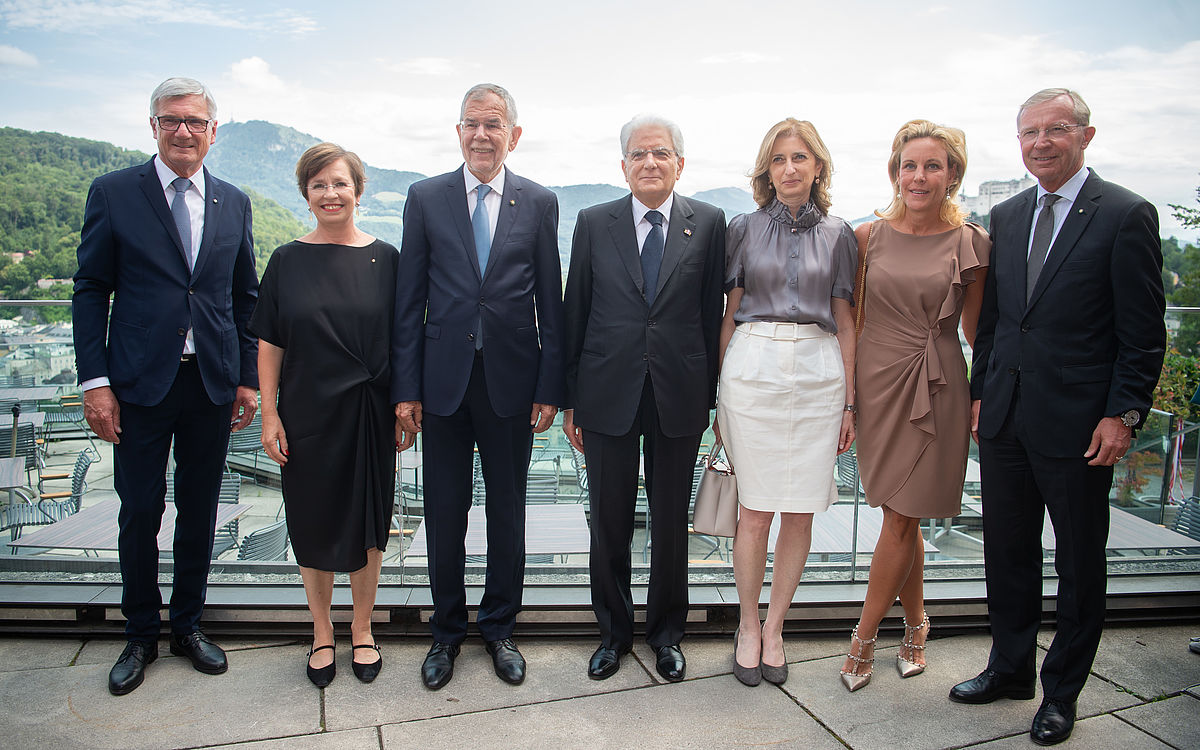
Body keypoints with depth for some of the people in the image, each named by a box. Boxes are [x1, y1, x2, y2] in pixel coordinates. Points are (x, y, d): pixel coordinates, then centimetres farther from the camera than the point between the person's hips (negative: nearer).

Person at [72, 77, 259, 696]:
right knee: (139, 513, 7)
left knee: (199, 512, 12)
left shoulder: (233, 203, 8)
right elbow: (90, 290, -1)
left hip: (213, 385, 3)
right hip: (139, 385, -2)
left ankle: (188, 626, 29)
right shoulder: (113, 194, 0)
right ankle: (140, 636, 26)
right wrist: (95, 381, -7)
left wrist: (248, 378, 6)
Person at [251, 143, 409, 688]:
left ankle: (362, 631, 29)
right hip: (308, 416, 0)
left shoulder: (384, 259, 1)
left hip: (370, 417, 0)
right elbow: (270, 344, 2)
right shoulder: (287, 261, 1)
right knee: (313, 526, 10)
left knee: (366, 526, 10)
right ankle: (322, 633, 30)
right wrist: (269, 414, -3)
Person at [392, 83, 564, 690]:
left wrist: (550, 387, -2)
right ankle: (447, 631, 29)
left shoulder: (539, 203, 3)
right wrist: (406, 387, -2)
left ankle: (499, 627, 30)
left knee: (507, 511, 11)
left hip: (511, 382, 0)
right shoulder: (425, 199, 3)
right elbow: (409, 299, 2)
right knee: (444, 512, 9)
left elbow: (550, 301, 3)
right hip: (444, 380, 0)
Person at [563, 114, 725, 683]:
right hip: (607, 396, 0)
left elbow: (711, 312, 3)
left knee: (671, 522, 11)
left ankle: (666, 631, 32)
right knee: (609, 522, 9)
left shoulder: (708, 223, 3)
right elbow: (575, 313, 4)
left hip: (678, 396, 0)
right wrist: (569, 400, 2)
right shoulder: (594, 224, 4)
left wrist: (708, 394, 0)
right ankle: (614, 631, 30)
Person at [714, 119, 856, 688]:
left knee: (801, 512, 4)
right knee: (756, 510, 0)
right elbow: (729, 314, 7)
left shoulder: (837, 235, 10)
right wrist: (719, 393, 3)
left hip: (818, 373, 2)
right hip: (753, 369, -1)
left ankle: (773, 628, 21)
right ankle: (748, 625, 20)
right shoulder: (745, 228, 6)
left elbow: (845, 321, 11)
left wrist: (849, 401, 7)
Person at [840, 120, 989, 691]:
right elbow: (852, 316, 8)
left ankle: (864, 637, 15)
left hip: (935, 388, -1)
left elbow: (977, 326, 5)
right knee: (902, 518, 10)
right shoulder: (869, 235, 3)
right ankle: (915, 625, 31)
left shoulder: (970, 242, -1)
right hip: (877, 381, 2)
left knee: (901, 517, 0)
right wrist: (845, 390, 5)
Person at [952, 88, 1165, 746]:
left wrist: (1124, 415, -12)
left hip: (1077, 422, -5)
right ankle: (1010, 668, 34)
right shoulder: (1005, 217, 10)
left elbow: (1144, 333, -8)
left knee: (1079, 565, 10)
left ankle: (1062, 691, 27)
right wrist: (981, 392, 10)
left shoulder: (1126, 216, -7)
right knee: (1006, 553, 15)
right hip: (1005, 419, 5)